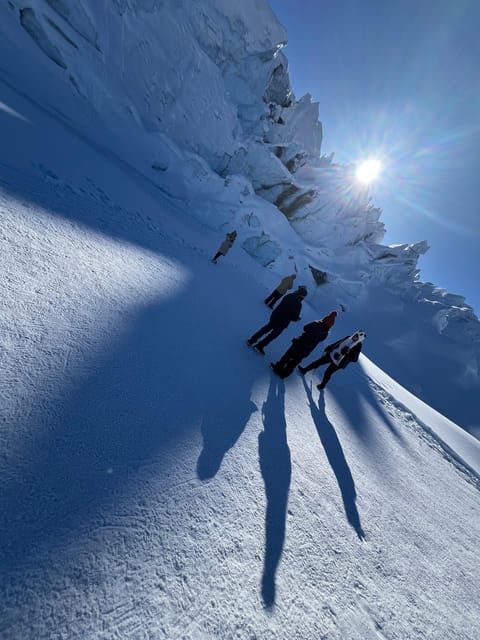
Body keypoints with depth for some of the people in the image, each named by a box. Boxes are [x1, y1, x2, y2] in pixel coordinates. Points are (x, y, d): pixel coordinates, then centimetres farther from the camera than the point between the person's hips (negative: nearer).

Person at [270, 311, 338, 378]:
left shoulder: (317, 324, -17)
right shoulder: (326, 333, -3)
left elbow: (305, 328, -4)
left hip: (300, 344, -4)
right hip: (306, 351, 4)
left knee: (287, 356, 13)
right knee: (294, 362, 14)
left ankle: (277, 368, 23)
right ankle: (283, 374, 25)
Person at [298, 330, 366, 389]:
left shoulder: (358, 347, -17)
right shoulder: (348, 338, -3)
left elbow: (354, 359, -17)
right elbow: (337, 343, 12)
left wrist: (348, 354, -32)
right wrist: (329, 347, 13)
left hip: (338, 362, -5)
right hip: (331, 354, 5)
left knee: (327, 373, 1)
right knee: (318, 362, 9)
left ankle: (322, 385, 31)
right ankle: (304, 370, 24)